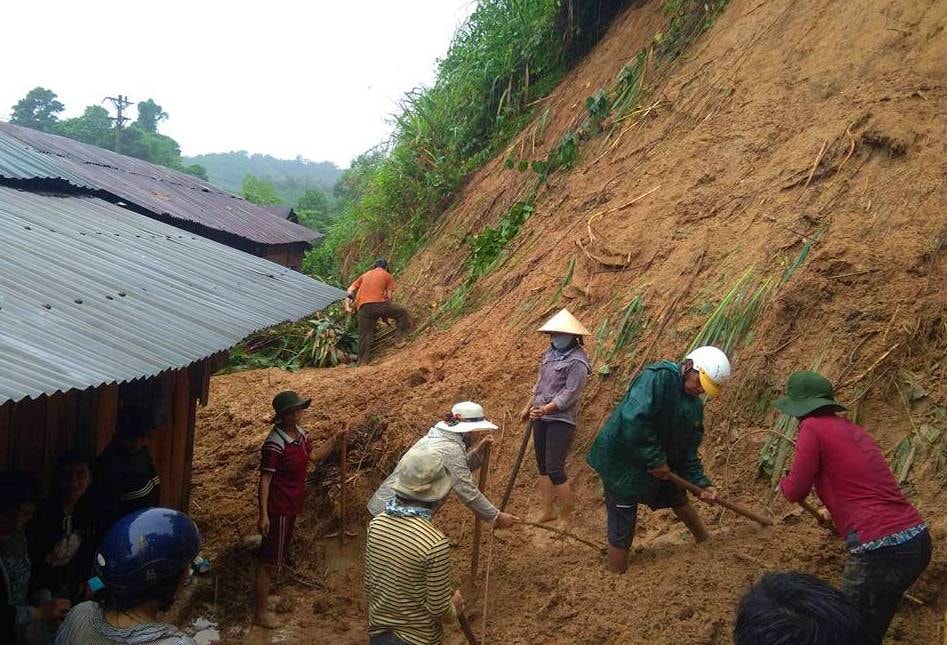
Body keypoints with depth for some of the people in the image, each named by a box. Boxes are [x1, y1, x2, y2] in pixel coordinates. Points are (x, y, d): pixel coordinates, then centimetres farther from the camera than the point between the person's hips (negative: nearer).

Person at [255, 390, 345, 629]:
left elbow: (314, 456, 19)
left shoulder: (299, 433, 2)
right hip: (278, 508, -9)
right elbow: (265, 479, -23)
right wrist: (263, 515, -25)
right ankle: (260, 613, 12)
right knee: (269, 560, 1)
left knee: (275, 556, 22)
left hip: (291, 506, 9)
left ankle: (265, 598, 38)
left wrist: (334, 439, 7)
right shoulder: (275, 443, -24)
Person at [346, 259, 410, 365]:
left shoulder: (365, 275, 29)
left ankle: (363, 362, 5)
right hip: (378, 303, -4)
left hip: (363, 307, 4)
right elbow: (389, 295, 10)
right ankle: (401, 339, 10)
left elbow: (351, 288, 22)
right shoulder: (387, 276, 16)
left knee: (365, 334, 7)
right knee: (402, 312, 13)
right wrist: (386, 314, 19)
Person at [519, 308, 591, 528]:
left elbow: (569, 395, -22)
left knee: (555, 469, -8)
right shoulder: (551, 352, 8)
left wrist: (545, 409, -32)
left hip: (561, 420, -8)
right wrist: (528, 407, 22)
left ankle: (566, 516, 5)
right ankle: (547, 510, 26)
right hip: (540, 417, 8)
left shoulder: (577, 362, -18)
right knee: (542, 466, 14)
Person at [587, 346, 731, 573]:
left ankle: (705, 542, 50)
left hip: (655, 465, 9)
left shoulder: (694, 405, 4)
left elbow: (688, 450, 10)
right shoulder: (658, 377, -24)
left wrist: (701, 482, -2)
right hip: (621, 461, -9)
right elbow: (633, 420, -35)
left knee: (678, 497, 26)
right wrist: (656, 460, -27)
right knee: (622, 528, -1)